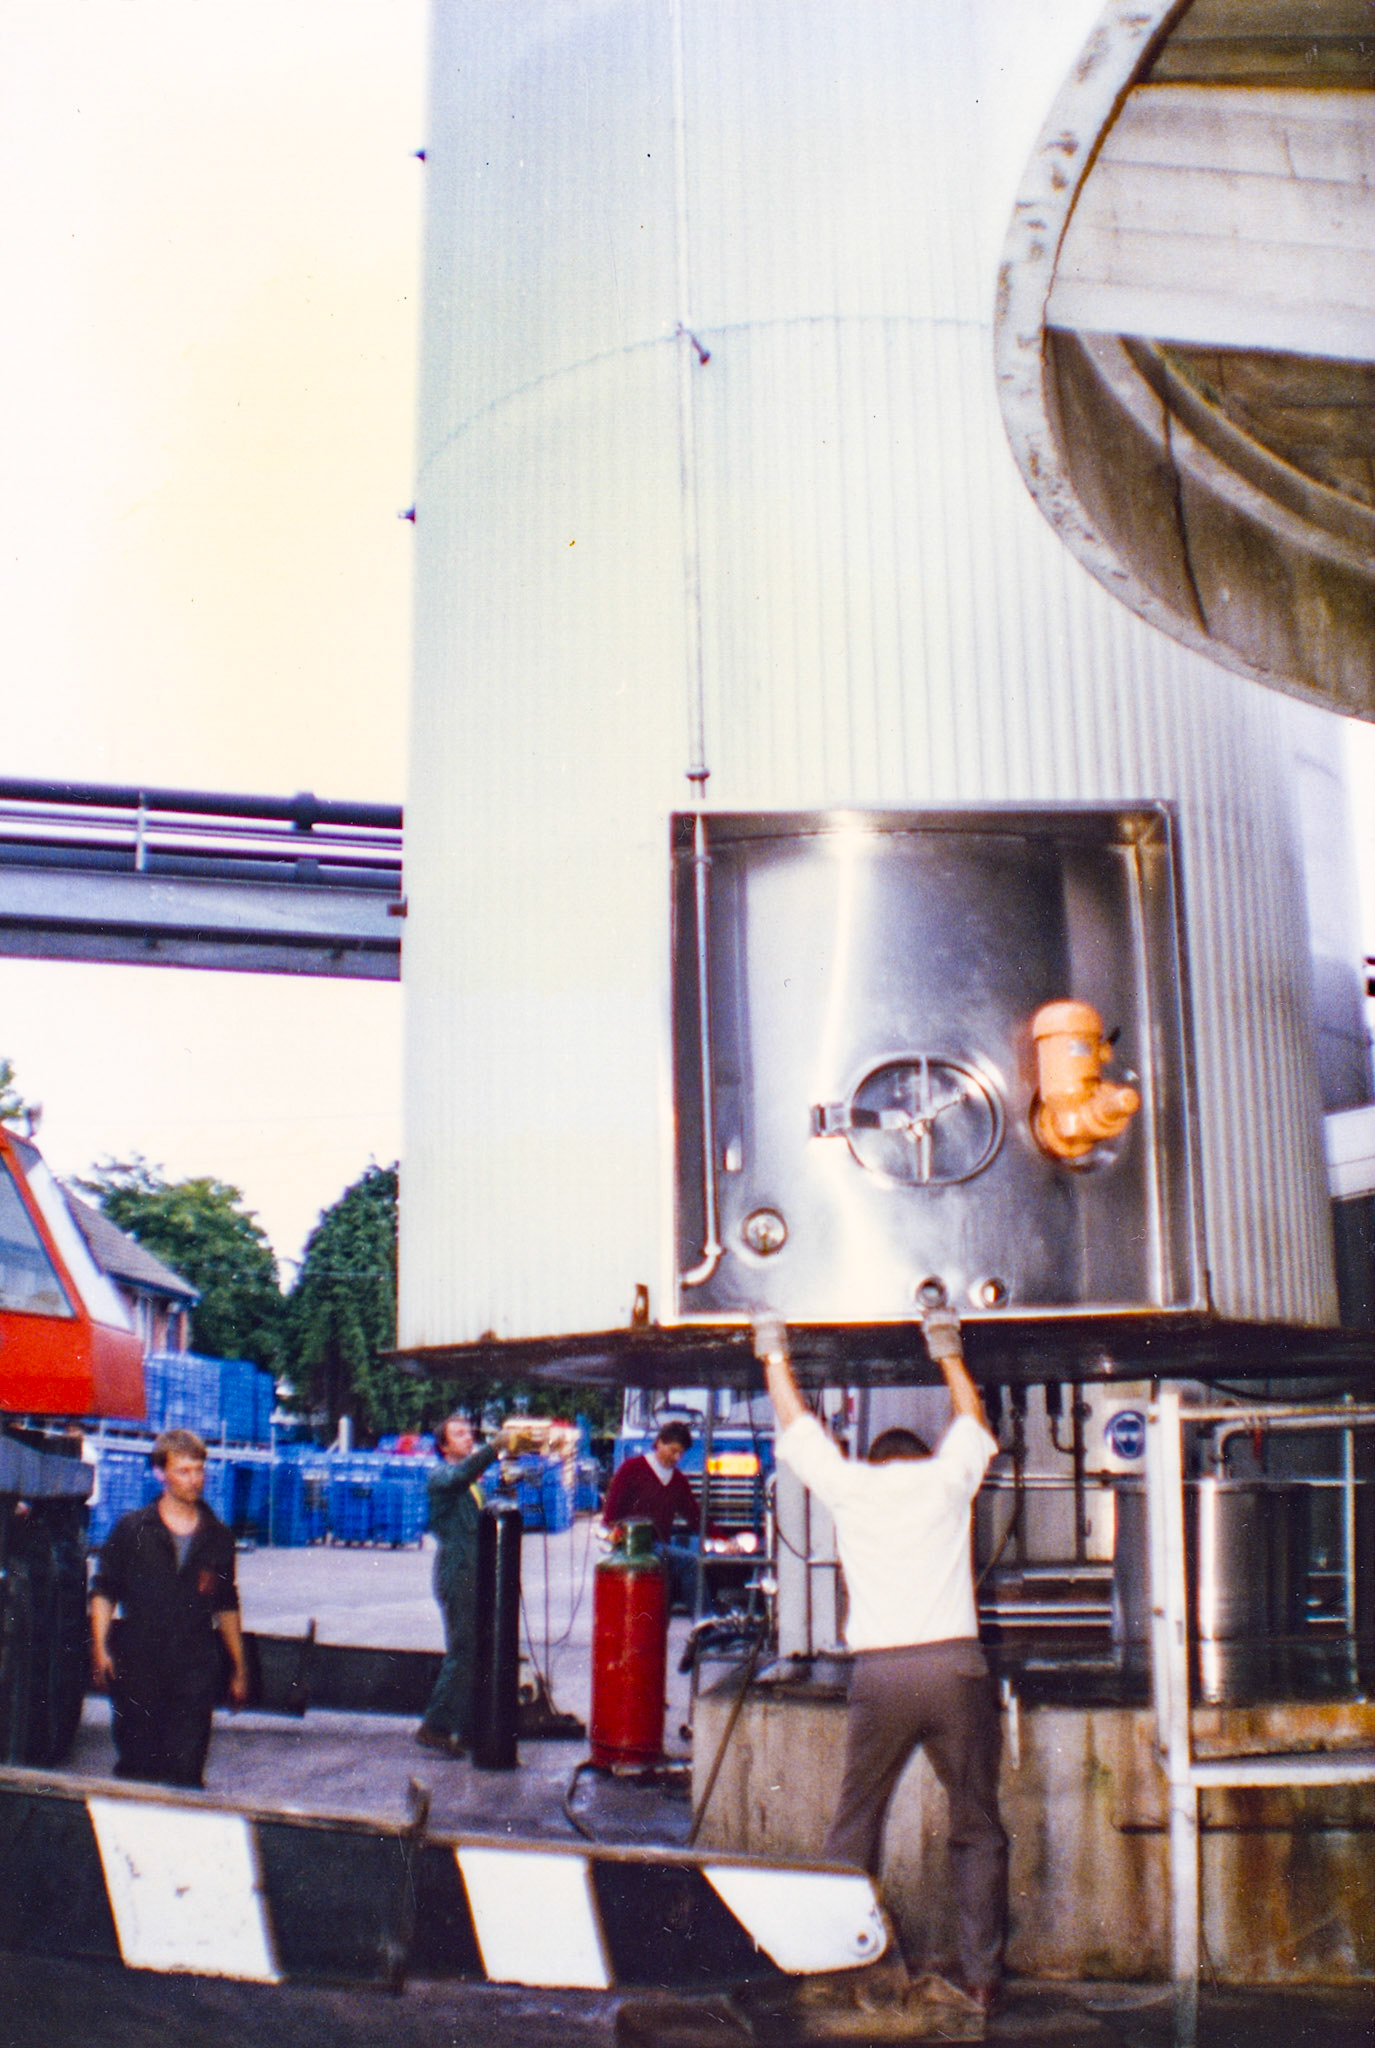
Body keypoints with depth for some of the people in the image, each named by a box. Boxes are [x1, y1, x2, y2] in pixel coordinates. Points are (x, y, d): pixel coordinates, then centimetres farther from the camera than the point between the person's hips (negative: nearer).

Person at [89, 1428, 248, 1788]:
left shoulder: (217, 1537, 10)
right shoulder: (132, 1529, 4)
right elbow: (103, 1592, 5)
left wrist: (239, 1668, 17)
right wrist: (99, 1648, -8)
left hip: (196, 1668, 1)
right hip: (137, 1664, -1)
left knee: (186, 1769, -4)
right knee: (136, 1766, 5)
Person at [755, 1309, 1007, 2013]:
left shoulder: (850, 1485, 10)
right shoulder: (947, 1478, 11)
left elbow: (796, 1426, 25)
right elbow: (973, 1421, 31)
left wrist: (776, 1358, 38)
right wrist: (948, 1351, 43)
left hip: (879, 1672, 0)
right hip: (955, 1665, 0)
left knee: (853, 1829, 10)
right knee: (976, 1829, 9)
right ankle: (981, 1974, 8)